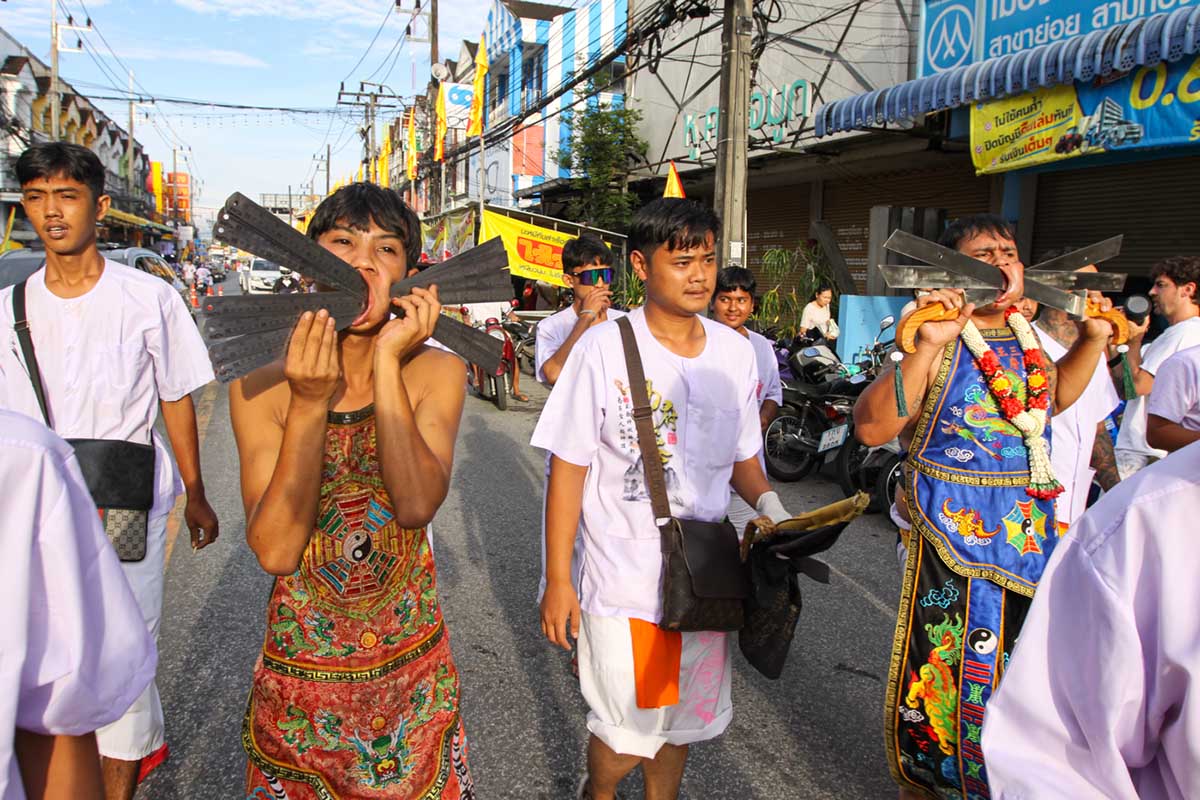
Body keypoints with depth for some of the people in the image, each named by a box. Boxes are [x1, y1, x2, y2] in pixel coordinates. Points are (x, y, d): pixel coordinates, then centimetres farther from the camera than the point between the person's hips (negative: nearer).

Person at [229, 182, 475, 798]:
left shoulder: (436, 373, -10)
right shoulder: (259, 390, -11)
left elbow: (415, 505, -27)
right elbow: (275, 550, -20)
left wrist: (387, 362, -27)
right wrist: (310, 404, -28)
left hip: (411, 664, 1)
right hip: (299, 671, 0)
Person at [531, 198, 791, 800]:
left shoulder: (735, 351, 2)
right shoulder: (604, 348, -12)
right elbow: (568, 468, -10)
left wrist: (766, 502, -9)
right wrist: (557, 580, -10)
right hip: (622, 575, -4)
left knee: (682, 718, 18)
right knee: (629, 731, 3)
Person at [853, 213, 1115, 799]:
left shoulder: (1027, 333, 6)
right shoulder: (937, 344, -15)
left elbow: (1052, 397, 27)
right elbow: (870, 428, -27)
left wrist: (1093, 338, 14)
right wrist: (925, 348, -35)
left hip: (1030, 530, 7)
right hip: (953, 531, -6)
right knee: (943, 666, 7)